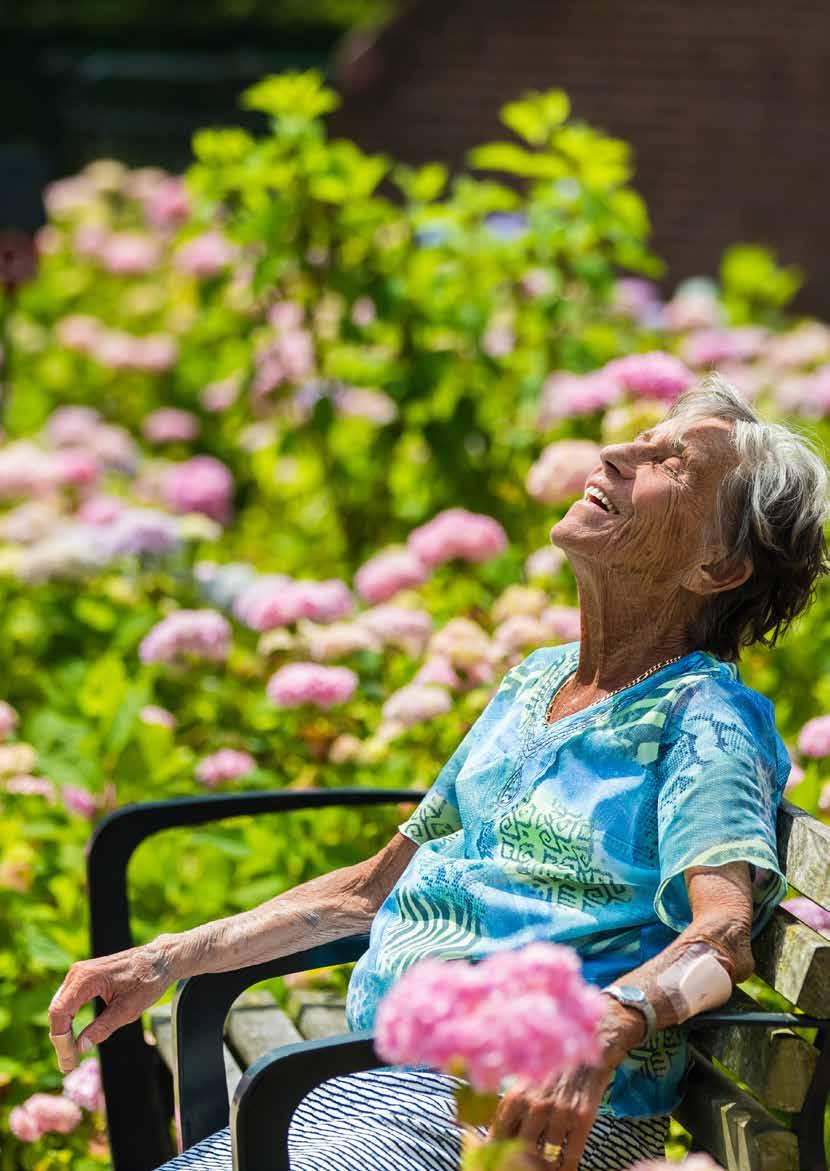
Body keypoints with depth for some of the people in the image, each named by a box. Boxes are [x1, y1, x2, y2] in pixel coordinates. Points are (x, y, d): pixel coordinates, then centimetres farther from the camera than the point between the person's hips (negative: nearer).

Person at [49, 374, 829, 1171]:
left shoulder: (704, 719, -6)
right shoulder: (530, 684, 19)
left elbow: (726, 932, -23)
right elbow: (375, 886, 26)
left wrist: (601, 1030, -44)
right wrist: (168, 960, 19)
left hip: (533, 1107, -8)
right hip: (379, 1080, 8)